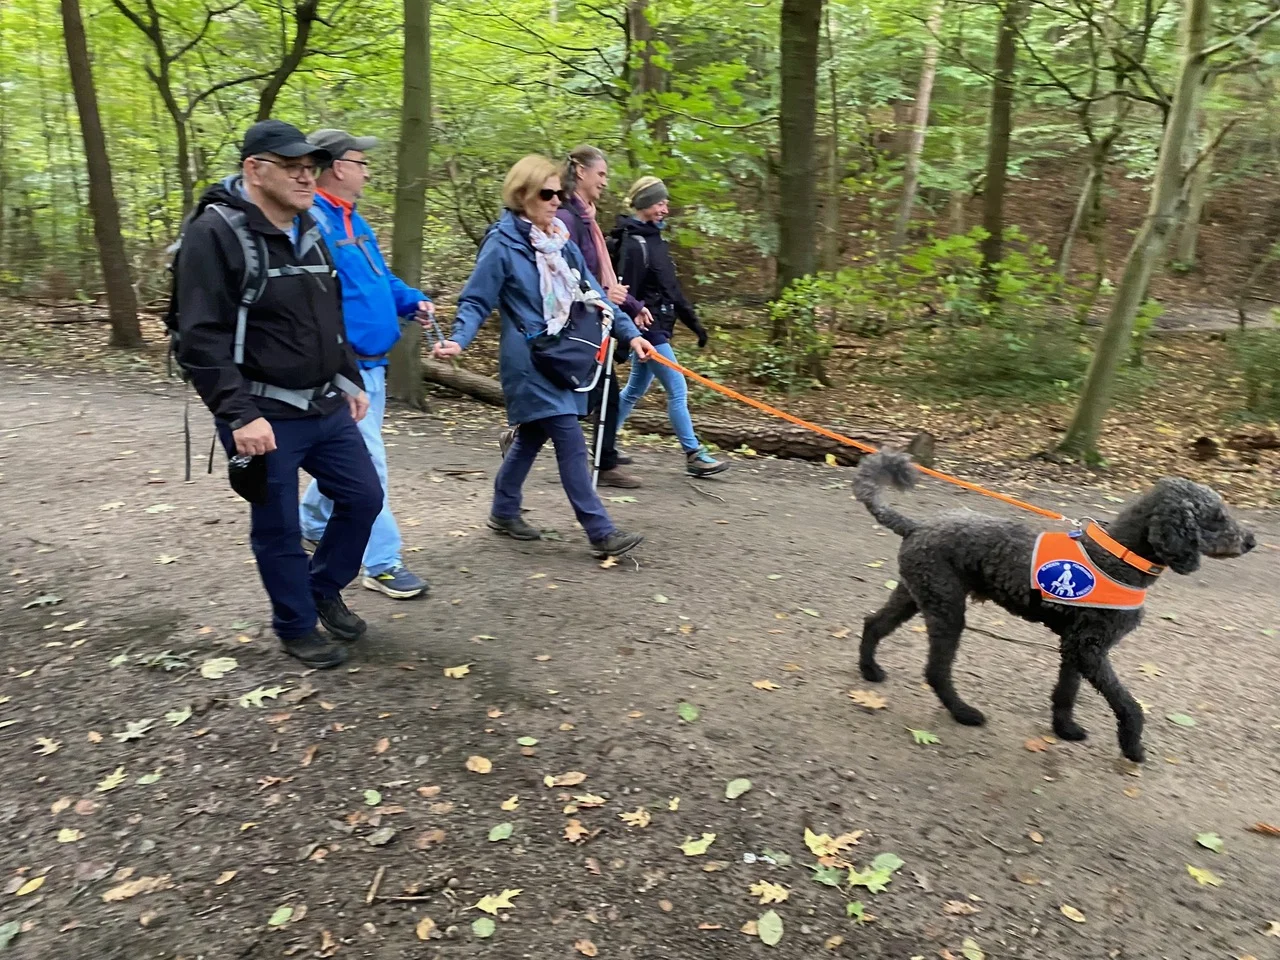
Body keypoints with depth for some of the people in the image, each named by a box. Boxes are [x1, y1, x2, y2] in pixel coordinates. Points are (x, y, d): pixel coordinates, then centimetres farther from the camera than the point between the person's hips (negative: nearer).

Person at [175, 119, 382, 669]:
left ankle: (325, 589, 35)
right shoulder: (215, 234, -14)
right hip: (265, 416, -7)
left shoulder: (309, 231, 11)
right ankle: (297, 627, 25)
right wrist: (240, 414, -23)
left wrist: (351, 381, 18)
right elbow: (201, 339, -19)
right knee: (278, 527, 5)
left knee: (363, 497, 12)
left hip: (326, 406, 8)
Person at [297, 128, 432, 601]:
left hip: (372, 363, 10)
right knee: (366, 462, -7)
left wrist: (414, 300, 7)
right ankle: (383, 564, 2)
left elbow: (381, 278, 24)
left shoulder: (354, 222, 15)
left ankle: (313, 526, 40)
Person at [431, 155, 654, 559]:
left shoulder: (561, 242, 10)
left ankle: (504, 511, 34)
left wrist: (630, 333, 7)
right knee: (571, 442, -10)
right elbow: (475, 302, -9)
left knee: (531, 435, 17)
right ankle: (601, 532, -5)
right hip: (529, 361, -8)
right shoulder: (502, 244, -10)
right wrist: (458, 340, -27)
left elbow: (593, 293, 12)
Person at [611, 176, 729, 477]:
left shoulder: (654, 238, 14)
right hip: (647, 328, -10)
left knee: (635, 389, 17)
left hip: (659, 328, 10)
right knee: (677, 389, -6)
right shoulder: (633, 243, -15)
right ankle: (694, 455, 2)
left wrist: (693, 321, 16)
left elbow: (671, 288, 18)